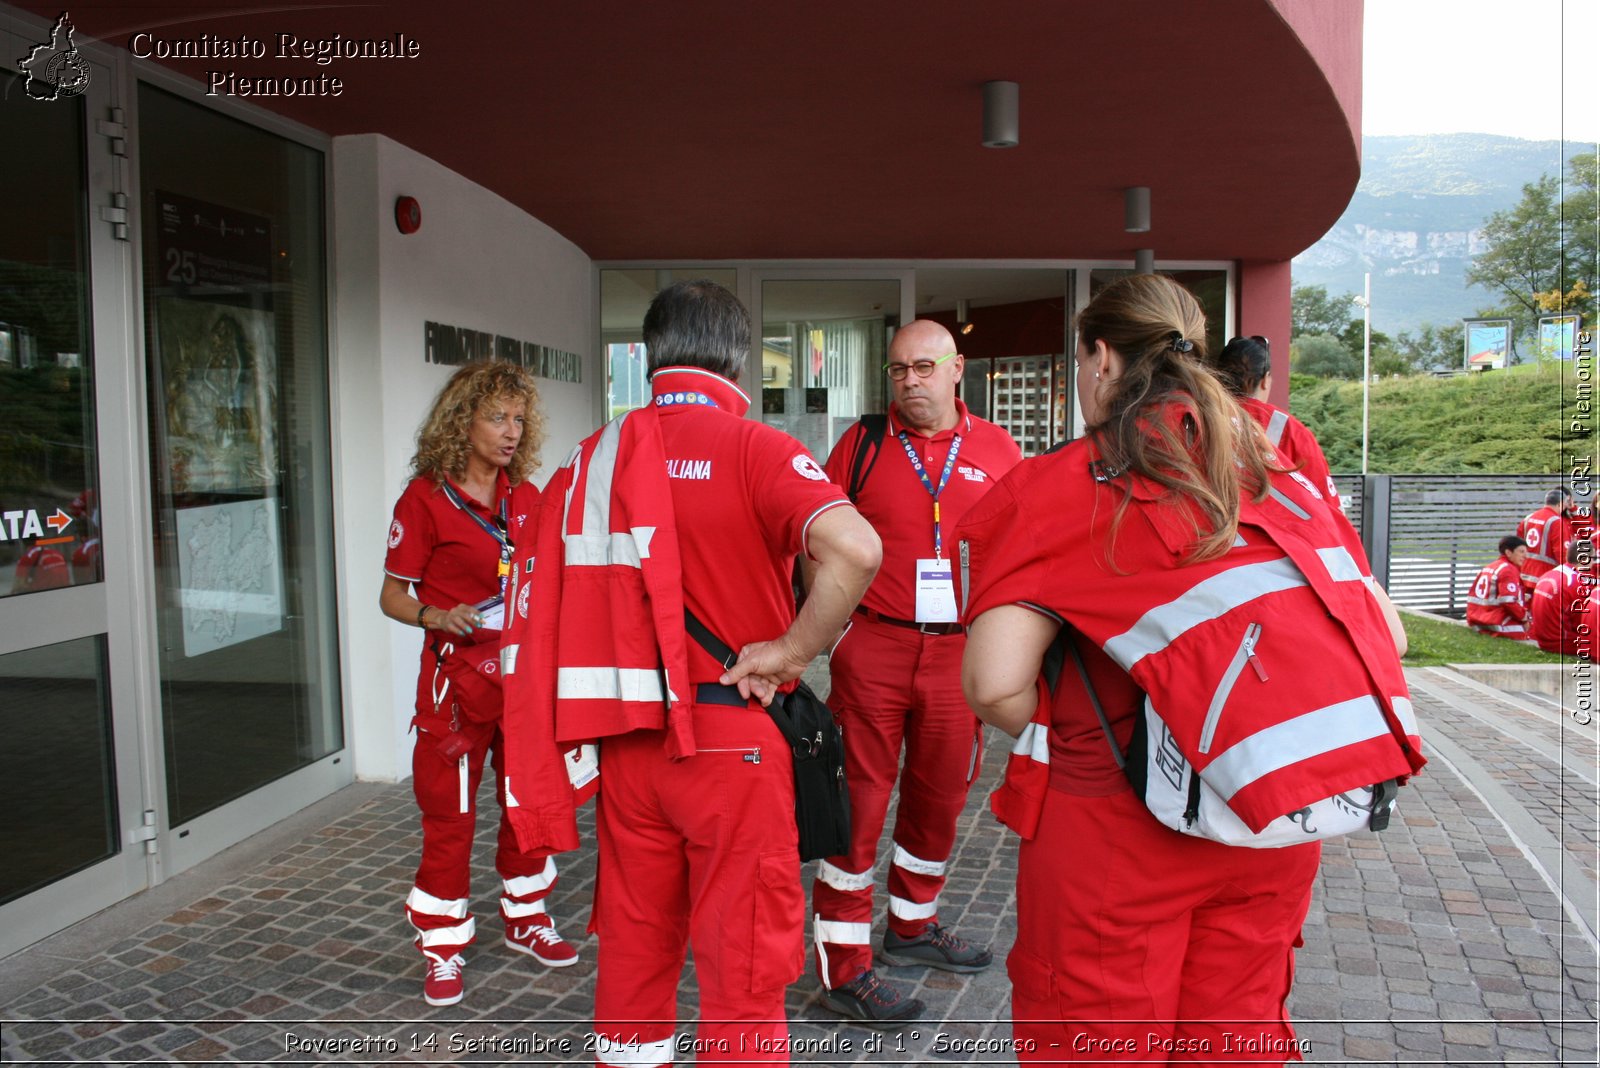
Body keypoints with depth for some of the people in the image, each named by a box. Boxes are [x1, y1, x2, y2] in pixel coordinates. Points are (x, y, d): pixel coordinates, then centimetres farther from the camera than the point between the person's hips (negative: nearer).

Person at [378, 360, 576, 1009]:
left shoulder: (527, 498, 7)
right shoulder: (425, 499, -7)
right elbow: (392, 595, -5)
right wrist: (437, 618, -22)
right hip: (459, 676, -5)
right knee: (449, 815, 3)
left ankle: (525, 919, 34)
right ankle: (443, 950, 20)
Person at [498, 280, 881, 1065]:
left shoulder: (591, 458, 6)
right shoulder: (750, 448, -10)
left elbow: (541, 602, 7)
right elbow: (855, 548, -28)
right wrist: (792, 652, -16)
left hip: (625, 739, 5)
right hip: (729, 737, -5)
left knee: (635, 942, 20)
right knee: (744, 958, 9)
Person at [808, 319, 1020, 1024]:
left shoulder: (997, 450, 6)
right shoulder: (862, 442, 1)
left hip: (960, 651, 3)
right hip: (872, 647, -2)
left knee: (940, 795, 15)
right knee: (859, 799, 1)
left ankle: (913, 925, 37)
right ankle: (843, 967, 11)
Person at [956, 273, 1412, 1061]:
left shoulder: (1061, 486, -11)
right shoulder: (1278, 478, 5)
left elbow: (996, 685, -20)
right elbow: (1382, 635, 8)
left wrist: (1062, 740, 0)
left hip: (1114, 824, -5)